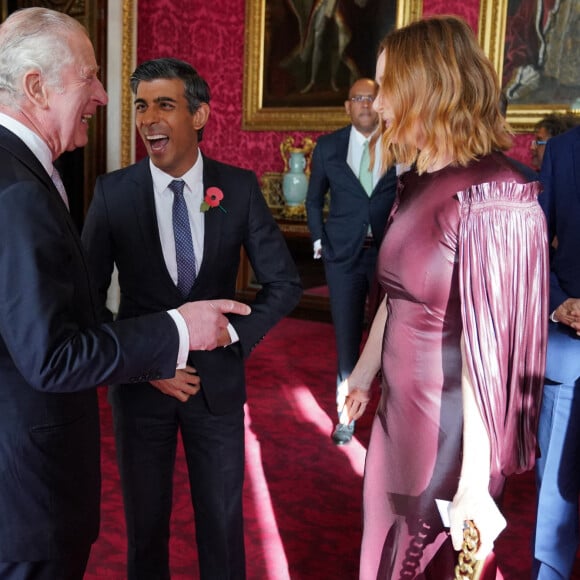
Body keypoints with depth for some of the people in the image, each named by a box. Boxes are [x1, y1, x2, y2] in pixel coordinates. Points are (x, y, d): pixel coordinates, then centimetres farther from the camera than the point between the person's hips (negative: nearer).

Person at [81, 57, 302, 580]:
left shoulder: (240, 187, -8)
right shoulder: (113, 192, -9)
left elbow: (284, 282, -1)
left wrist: (234, 334, -12)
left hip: (218, 380, 1)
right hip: (140, 382, 0)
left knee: (223, 518, 17)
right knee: (146, 520, 17)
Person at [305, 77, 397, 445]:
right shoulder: (328, 147, 5)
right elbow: (314, 199, 14)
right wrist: (319, 241, 6)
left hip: (390, 254, -1)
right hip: (343, 254, 1)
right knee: (347, 340, 8)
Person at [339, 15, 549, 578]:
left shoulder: (489, 196, -23)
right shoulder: (417, 183, 4)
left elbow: (487, 346, -25)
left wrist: (474, 486, -23)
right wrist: (362, 374, 21)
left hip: (449, 428, -7)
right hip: (399, 413, 8)